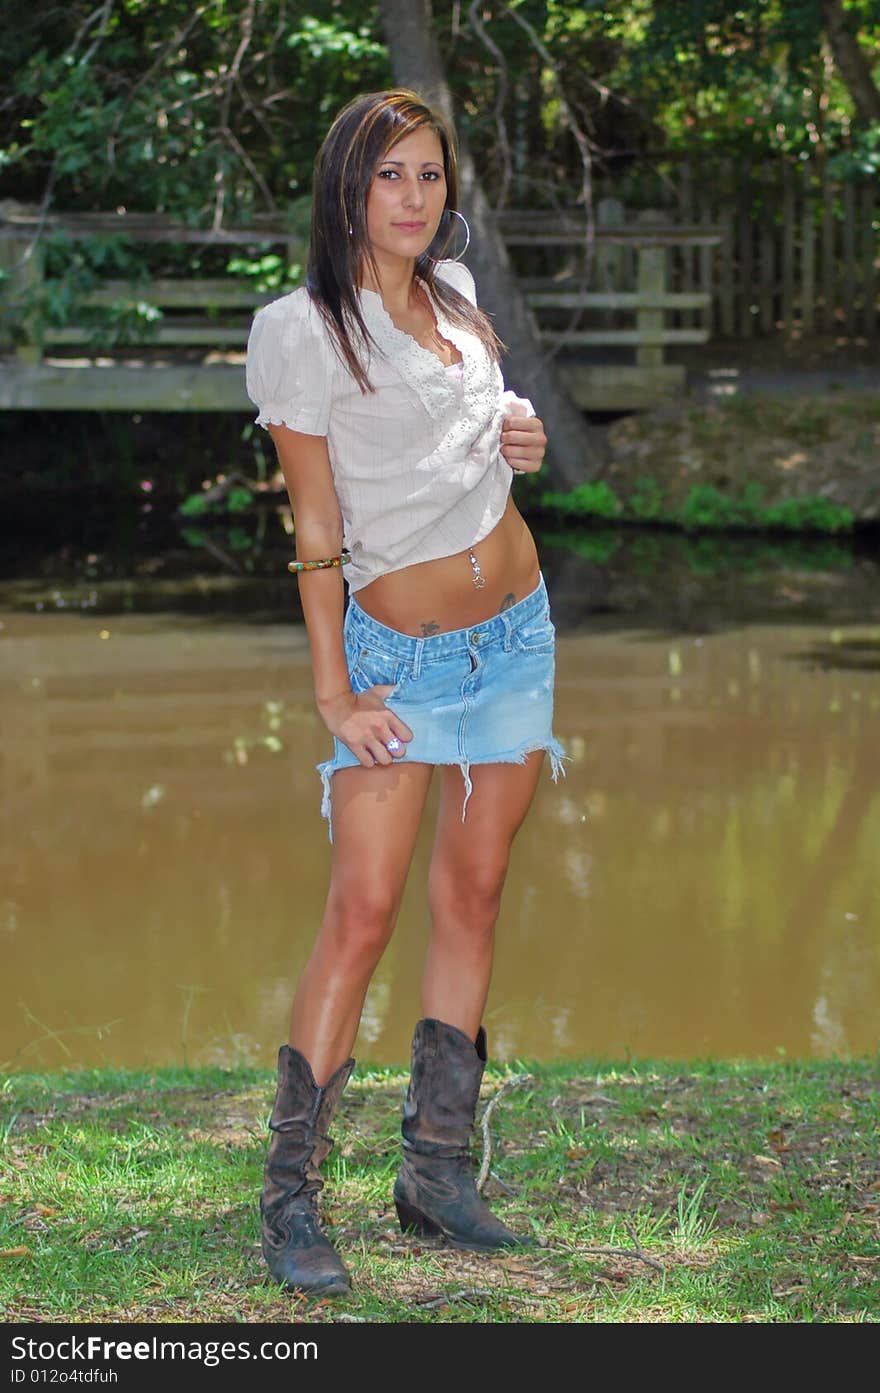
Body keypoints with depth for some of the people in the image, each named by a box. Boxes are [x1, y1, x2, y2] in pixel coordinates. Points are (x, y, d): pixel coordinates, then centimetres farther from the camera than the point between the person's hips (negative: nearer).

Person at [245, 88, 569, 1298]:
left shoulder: (456, 292, 5)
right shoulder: (301, 331, -12)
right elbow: (316, 531, -11)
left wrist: (519, 443, 0)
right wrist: (334, 694, -13)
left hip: (515, 632, 6)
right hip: (401, 652, -6)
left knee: (472, 895, 6)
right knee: (364, 908, -11)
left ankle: (437, 1174, 13)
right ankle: (291, 1201, -5)